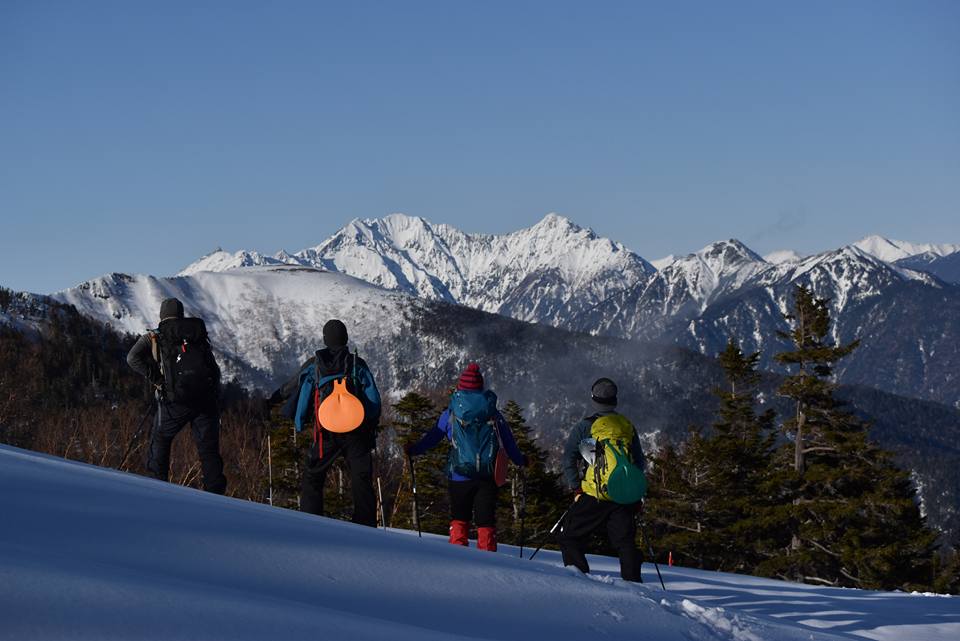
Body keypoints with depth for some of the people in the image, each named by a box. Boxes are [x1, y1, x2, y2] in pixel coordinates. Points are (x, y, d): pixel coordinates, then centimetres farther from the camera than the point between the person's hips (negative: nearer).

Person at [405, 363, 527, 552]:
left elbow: (433, 436, 7)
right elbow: (508, 442, 13)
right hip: (488, 476, 1)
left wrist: (413, 450, 22)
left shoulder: (451, 413, 1)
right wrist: (520, 460, 29)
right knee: (486, 521, 4)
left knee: (459, 519, 11)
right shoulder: (493, 413, 7)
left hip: (460, 475, -1)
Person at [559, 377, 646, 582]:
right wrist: (637, 495, 22)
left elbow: (569, 458, -3)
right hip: (625, 498, 4)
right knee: (626, 543, 9)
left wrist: (576, 488, 3)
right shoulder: (628, 426, 13)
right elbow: (640, 461, 17)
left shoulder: (586, 426, 0)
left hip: (595, 495, -4)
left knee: (569, 537, 6)